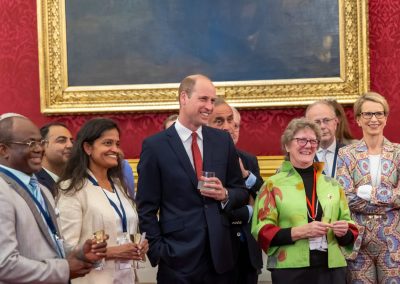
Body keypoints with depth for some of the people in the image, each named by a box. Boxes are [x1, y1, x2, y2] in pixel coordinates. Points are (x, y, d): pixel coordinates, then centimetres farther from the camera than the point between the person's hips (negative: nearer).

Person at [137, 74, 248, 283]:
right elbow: (146, 208, -3)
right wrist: (158, 251, -9)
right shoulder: (155, 146, -3)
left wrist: (225, 195, -8)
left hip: (219, 255, 4)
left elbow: (241, 191, 13)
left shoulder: (223, 140, 7)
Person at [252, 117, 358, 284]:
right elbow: (263, 233, -4)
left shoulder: (332, 184, 12)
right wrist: (300, 231, -16)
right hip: (290, 270, -3)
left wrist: (344, 231, -7)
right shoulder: (273, 184, 2)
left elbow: (350, 233, 15)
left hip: (331, 268, 3)